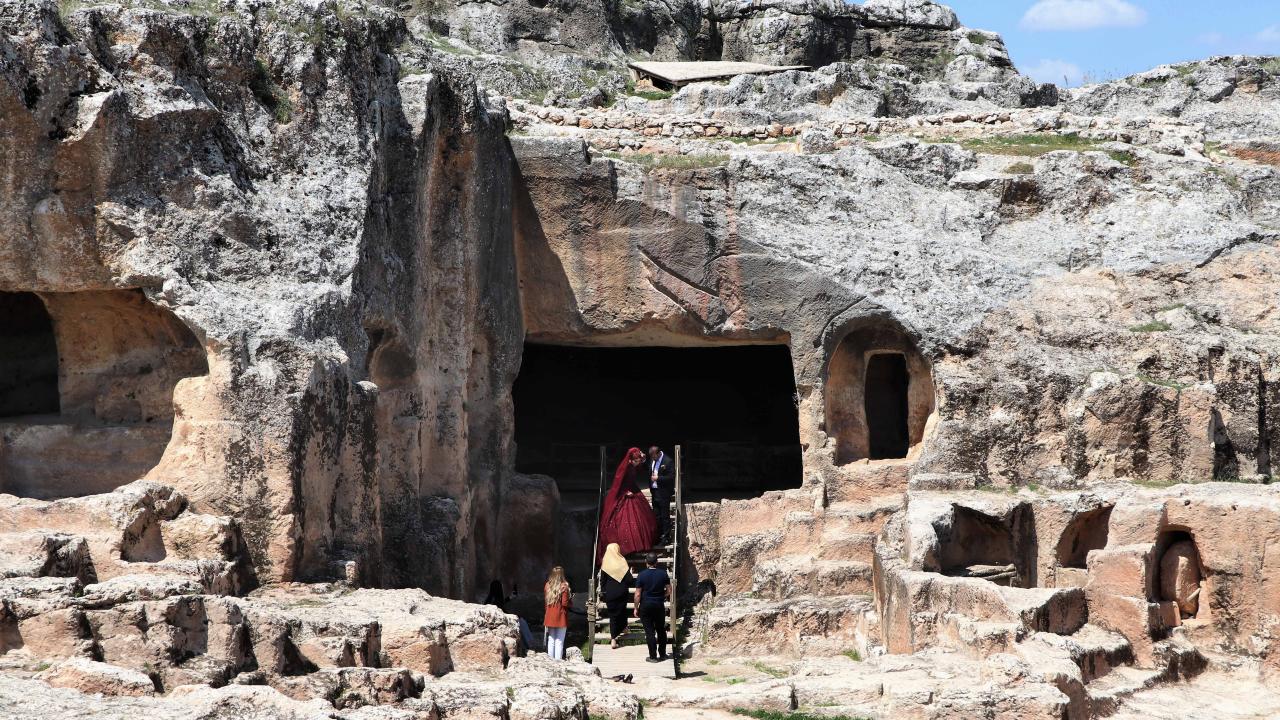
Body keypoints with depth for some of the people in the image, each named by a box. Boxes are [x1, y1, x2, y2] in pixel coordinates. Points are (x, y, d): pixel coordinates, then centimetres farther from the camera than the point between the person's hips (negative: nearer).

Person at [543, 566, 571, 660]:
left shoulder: (547, 586, 2)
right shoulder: (564, 587, -12)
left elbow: (544, 602, 8)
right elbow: (565, 603, -14)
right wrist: (571, 600, 5)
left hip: (549, 617, 4)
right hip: (561, 618, -4)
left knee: (551, 640, 11)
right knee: (559, 641, 0)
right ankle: (558, 660, -3)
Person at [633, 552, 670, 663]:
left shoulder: (642, 575, -11)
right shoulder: (663, 574, -4)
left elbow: (638, 594, -10)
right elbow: (669, 591, 0)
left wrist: (636, 608, 0)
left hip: (646, 605, -2)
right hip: (659, 605, 2)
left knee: (650, 632, 2)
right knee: (661, 630, 15)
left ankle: (653, 656, 3)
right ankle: (662, 655, 20)